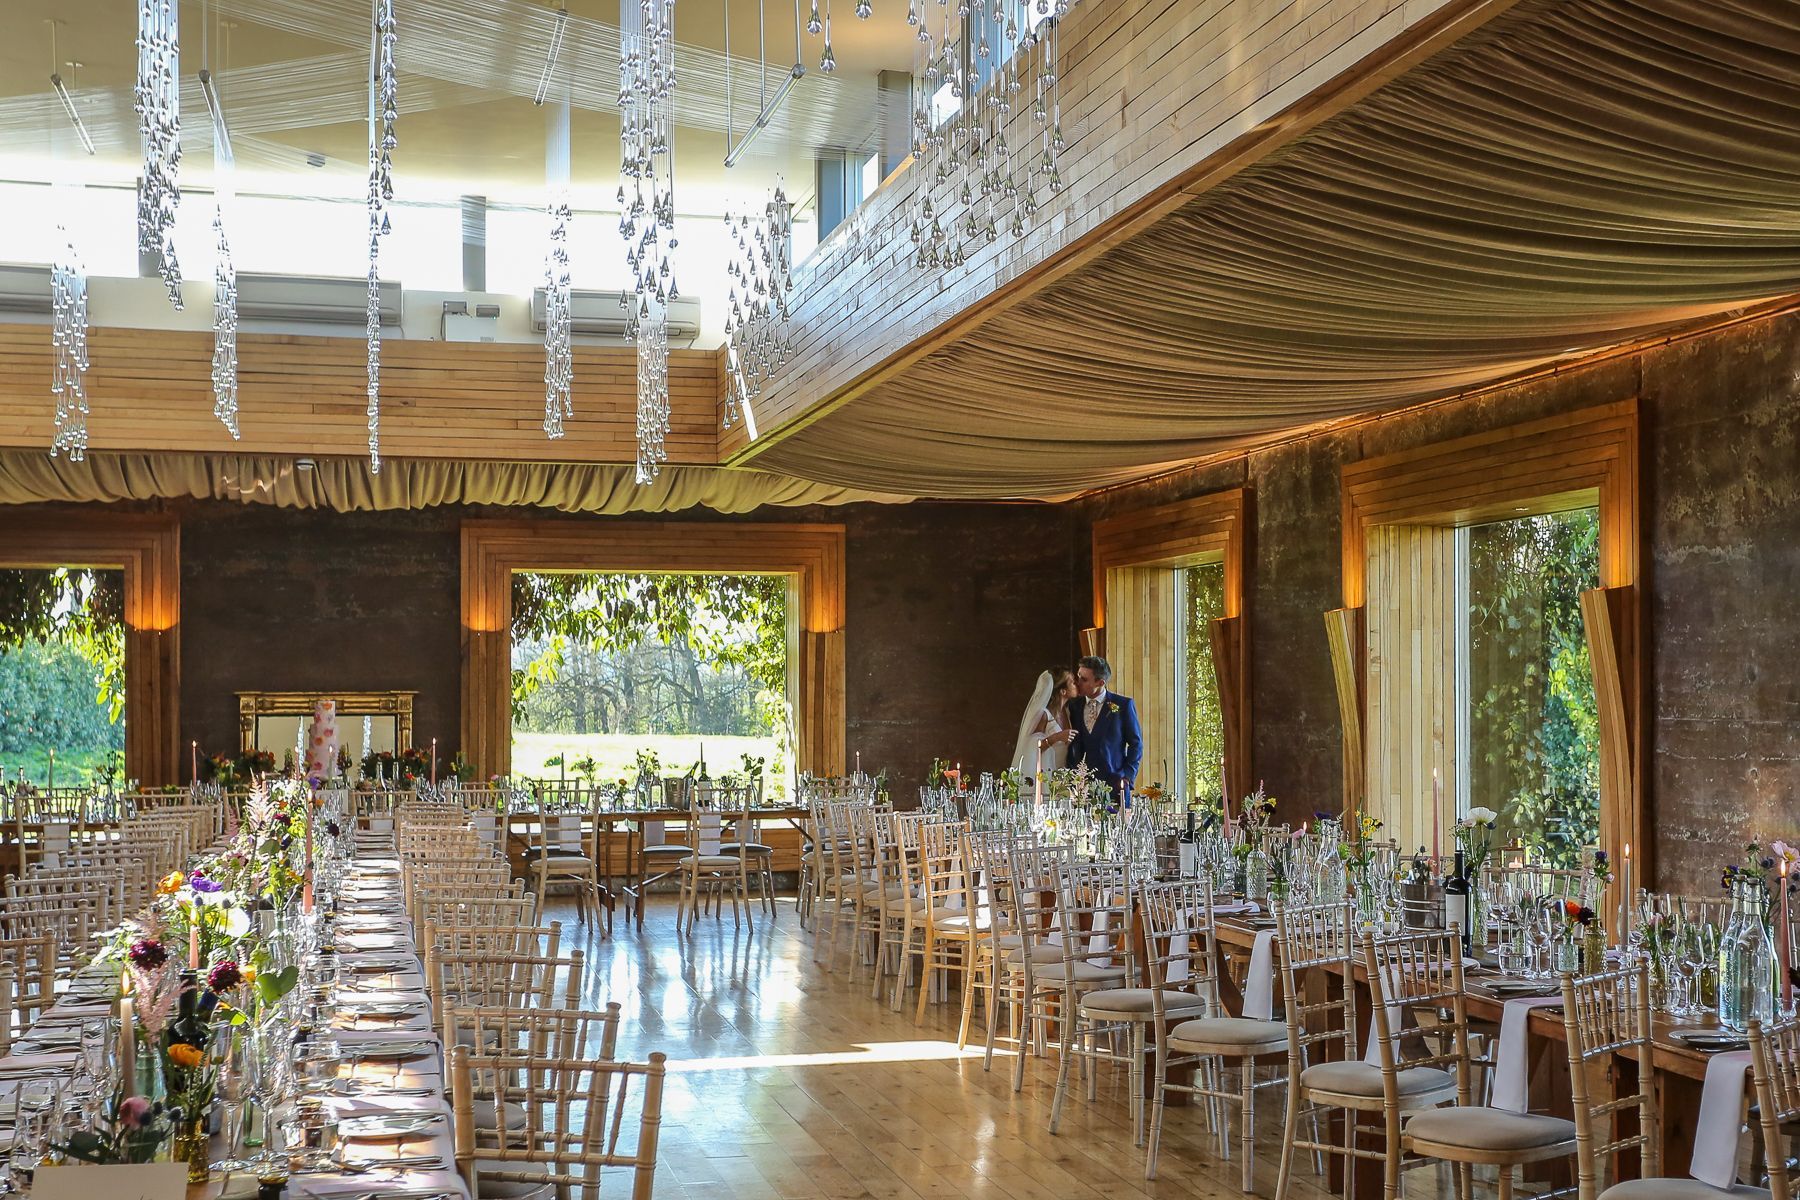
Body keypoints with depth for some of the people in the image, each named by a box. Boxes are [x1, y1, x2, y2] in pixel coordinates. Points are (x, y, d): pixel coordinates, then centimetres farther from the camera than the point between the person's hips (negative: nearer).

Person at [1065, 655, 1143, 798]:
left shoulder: (1123, 705, 1)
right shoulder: (1074, 705, 11)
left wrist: (1127, 777, -6)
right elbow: (1072, 745, 14)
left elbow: (1136, 743, 2)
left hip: (1113, 783, -3)